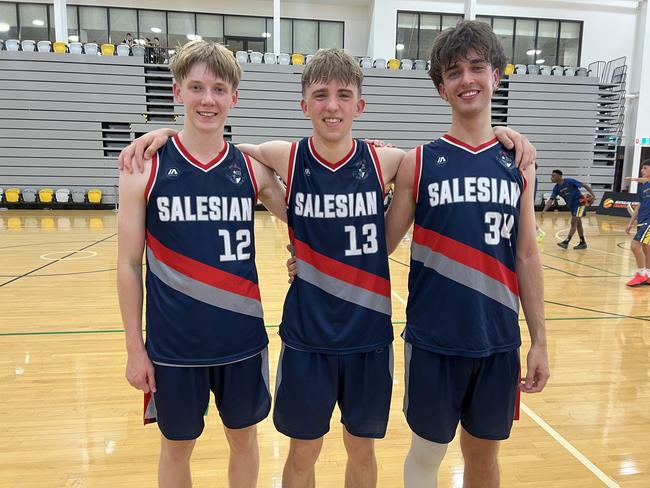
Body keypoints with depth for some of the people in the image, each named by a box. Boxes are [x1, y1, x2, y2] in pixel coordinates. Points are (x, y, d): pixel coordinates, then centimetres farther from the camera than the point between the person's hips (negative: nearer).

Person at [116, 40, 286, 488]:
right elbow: (129, 264, -4)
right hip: (173, 344, -1)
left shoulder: (252, 168, -2)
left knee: (244, 438, 19)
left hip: (242, 339, 2)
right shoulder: (145, 167, -7)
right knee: (177, 447, 18)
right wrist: (135, 347, -3)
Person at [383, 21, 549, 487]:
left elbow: (527, 256, 5)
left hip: (498, 339, 3)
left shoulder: (519, 162, 4)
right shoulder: (418, 162, -5)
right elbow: (382, 245, -1)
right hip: (434, 339, -2)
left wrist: (539, 340, 5)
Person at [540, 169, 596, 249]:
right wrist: (544, 210, -22)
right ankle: (583, 243, 22)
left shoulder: (570, 181, -20)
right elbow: (551, 200, -9)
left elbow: (585, 185, -14)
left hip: (580, 203, -7)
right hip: (572, 206, 7)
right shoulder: (556, 188, -4)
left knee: (574, 223, -12)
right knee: (578, 223, 13)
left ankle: (566, 242, -16)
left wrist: (593, 195, -22)